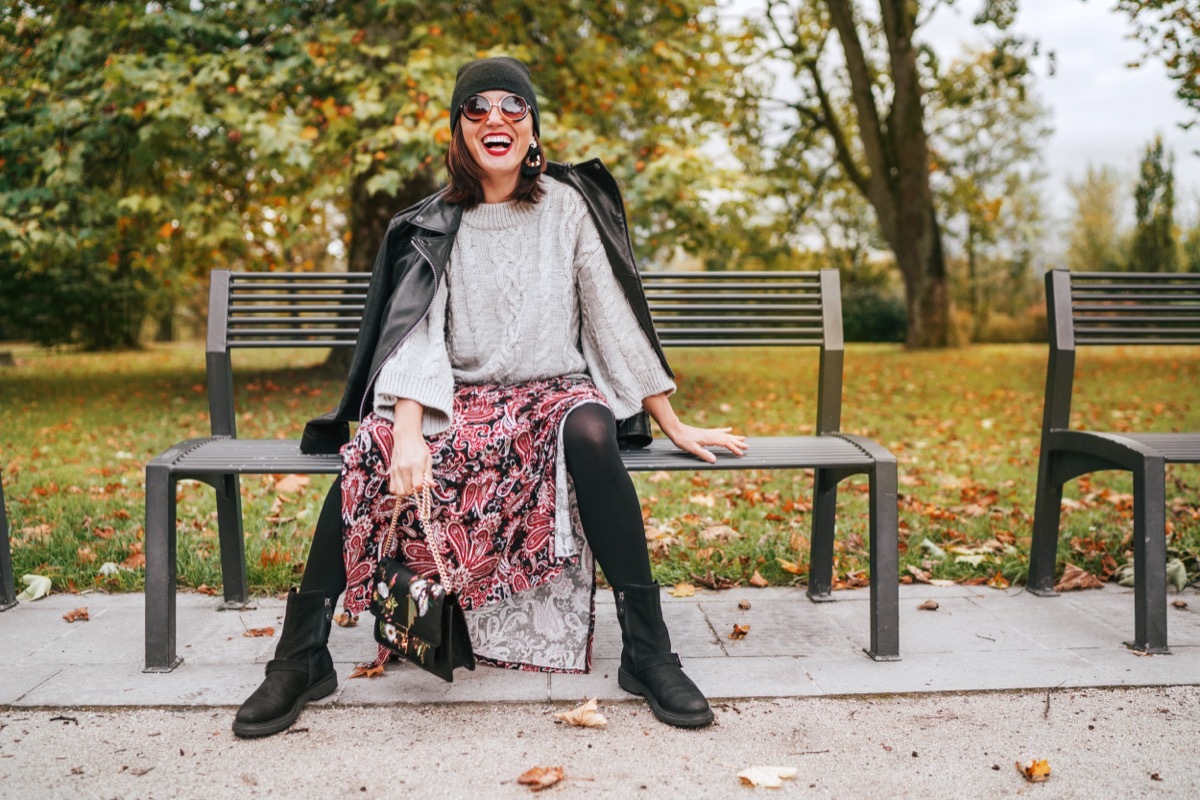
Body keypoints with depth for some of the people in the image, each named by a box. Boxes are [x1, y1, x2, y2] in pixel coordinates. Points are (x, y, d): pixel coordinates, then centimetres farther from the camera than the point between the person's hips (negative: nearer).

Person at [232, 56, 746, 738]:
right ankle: (303, 656, -17)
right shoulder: (432, 227, 5)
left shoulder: (568, 206, 4)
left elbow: (615, 317, 5)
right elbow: (416, 335, -8)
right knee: (370, 453, -29)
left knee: (589, 433, -36)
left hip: (553, 394, 0)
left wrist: (675, 425, 4)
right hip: (460, 401, 1)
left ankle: (648, 650, -27)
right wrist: (409, 436, -26)